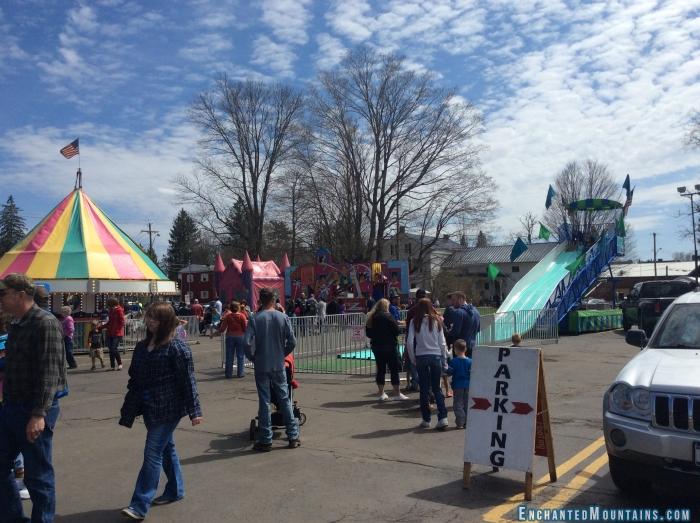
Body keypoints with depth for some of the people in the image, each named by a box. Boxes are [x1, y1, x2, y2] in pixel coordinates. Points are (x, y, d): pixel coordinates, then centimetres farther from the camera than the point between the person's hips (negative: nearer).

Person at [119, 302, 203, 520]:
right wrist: (129, 410, 14)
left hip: (168, 409, -7)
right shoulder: (142, 346, 8)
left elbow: (188, 380, -15)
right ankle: (175, 490, 34)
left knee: (153, 453, -5)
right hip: (150, 408, 7)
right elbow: (134, 379, 13)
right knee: (166, 448, 19)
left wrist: (194, 410, -16)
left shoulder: (177, 347, -14)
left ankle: (140, 505, 3)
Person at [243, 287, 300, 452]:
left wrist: (253, 358, 3)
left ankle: (265, 440, 11)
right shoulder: (283, 317, -3)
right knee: (284, 399, 10)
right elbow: (292, 341, -5)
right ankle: (293, 436, 15)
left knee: (264, 401, 5)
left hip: (261, 366, -1)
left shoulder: (255, 319, -7)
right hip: (279, 365, 1)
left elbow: (247, 343, -14)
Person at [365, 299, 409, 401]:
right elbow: (396, 330, -13)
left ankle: (381, 393, 16)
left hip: (376, 346, 6)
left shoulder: (371, 317, 5)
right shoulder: (387, 316, -13)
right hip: (389, 346, -6)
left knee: (380, 370, 12)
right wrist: (392, 335, 7)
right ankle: (397, 393, 6)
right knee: (394, 369, 2)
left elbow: (368, 333, 10)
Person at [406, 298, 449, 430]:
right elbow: (442, 343, 4)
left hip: (421, 356, -1)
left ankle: (426, 419, 13)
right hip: (436, 356, 1)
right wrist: (444, 360, 11)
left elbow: (409, 342, -8)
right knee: (437, 388, 10)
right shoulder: (437, 321, 3)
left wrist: (412, 358, 3)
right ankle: (443, 417, -1)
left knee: (424, 389, 8)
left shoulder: (415, 322, -2)